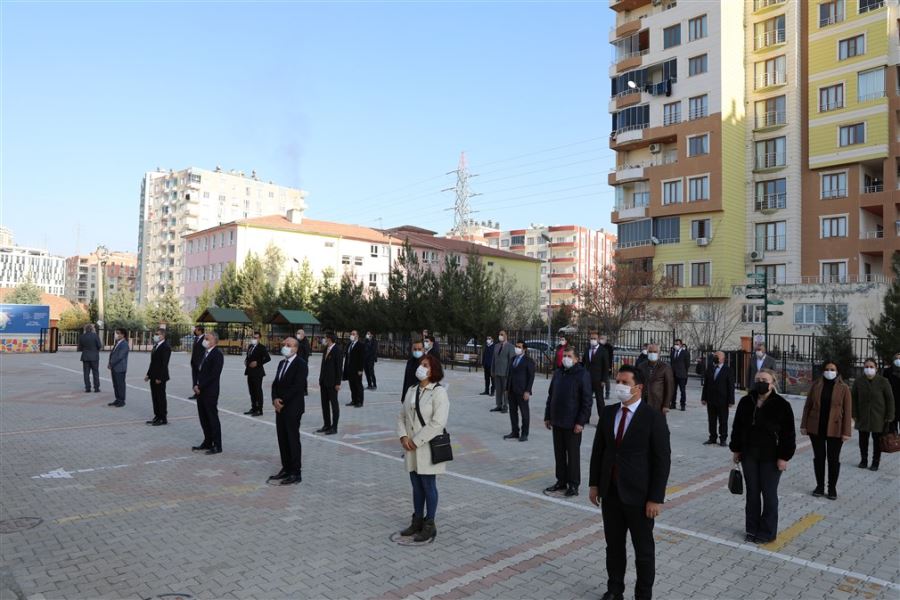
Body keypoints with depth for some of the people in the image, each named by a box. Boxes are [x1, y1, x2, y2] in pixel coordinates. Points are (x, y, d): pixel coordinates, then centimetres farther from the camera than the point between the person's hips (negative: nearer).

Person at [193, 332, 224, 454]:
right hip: (200, 391, 8)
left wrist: (200, 387, -16)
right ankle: (207, 442, 24)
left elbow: (214, 374, -19)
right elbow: (199, 370, 15)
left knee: (213, 418, -2)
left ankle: (217, 446, 4)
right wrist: (196, 385, 1)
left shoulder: (217, 354, -13)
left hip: (210, 392, -8)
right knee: (204, 418, 13)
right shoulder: (204, 353, 13)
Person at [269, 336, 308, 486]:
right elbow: (275, 383, 12)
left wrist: (282, 400, -16)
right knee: (282, 439, 11)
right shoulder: (282, 363, 14)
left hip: (293, 408, -8)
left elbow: (297, 386, -19)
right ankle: (286, 469, 21)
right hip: (280, 407, 8)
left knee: (293, 440, -3)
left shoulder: (301, 364, -12)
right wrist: (275, 399, -5)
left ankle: (295, 473, 3)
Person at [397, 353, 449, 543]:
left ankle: (429, 525, 17)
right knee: (416, 486, 16)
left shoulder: (439, 392, -13)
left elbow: (438, 422, -21)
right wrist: (403, 436, -7)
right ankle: (417, 521, 29)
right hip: (411, 447, 6)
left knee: (428, 486, 5)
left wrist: (416, 441, -18)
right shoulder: (412, 390, 9)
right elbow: (402, 416, 11)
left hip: (429, 447, -6)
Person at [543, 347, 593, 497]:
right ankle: (561, 481, 26)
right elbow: (551, 396, 16)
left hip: (573, 423, -6)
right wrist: (547, 417, 13)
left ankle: (573, 485, 15)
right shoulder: (557, 373, 10)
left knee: (573, 454, 4)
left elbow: (587, 400, -12)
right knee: (559, 453, 14)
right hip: (557, 421, 6)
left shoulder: (582, 375, -10)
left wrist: (580, 422, -16)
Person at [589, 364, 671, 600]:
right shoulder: (608, 413, 3)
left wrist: (656, 498, -13)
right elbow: (598, 450, 10)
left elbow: (662, 460, -12)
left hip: (638, 495, -5)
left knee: (644, 550, 11)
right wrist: (595, 483, 7)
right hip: (610, 492, 5)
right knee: (613, 545, 18)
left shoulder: (653, 417, -13)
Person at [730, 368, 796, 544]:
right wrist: (736, 449, 9)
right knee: (752, 493, 12)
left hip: (771, 457, -4)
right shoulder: (746, 402, 2)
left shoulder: (782, 405, -11)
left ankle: (767, 532, 17)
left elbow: (788, 434, -9)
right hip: (749, 455, 4)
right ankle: (752, 529, 24)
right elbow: (737, 427, 10)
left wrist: (783, 457, -12)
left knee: (769, 494, 6)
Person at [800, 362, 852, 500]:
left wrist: (846, 431, -9)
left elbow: (847, 411, -5)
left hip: (835, 429, -2)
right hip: (816, 428, 2)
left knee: (833, 459, 6)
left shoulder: (844, 388, -4)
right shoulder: (816, 385, 2)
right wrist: (804, 425, 3)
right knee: (819, 457, 10)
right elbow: (807, 406, 6)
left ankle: (832, 488, 20)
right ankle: (820, 486, 22)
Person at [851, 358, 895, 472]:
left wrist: (889, 416, -7)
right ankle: (863, 460, 25)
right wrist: (855, 414, 0)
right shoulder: (858, 381, -3)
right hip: (863, 417, 2)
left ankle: (876, 462, 20)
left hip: (878, 417, -2)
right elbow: (854, 399, 3)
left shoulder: (883, 382, -9)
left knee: (877, 440, 7)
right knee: (863, 439, 10)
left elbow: (890, 399, -5)